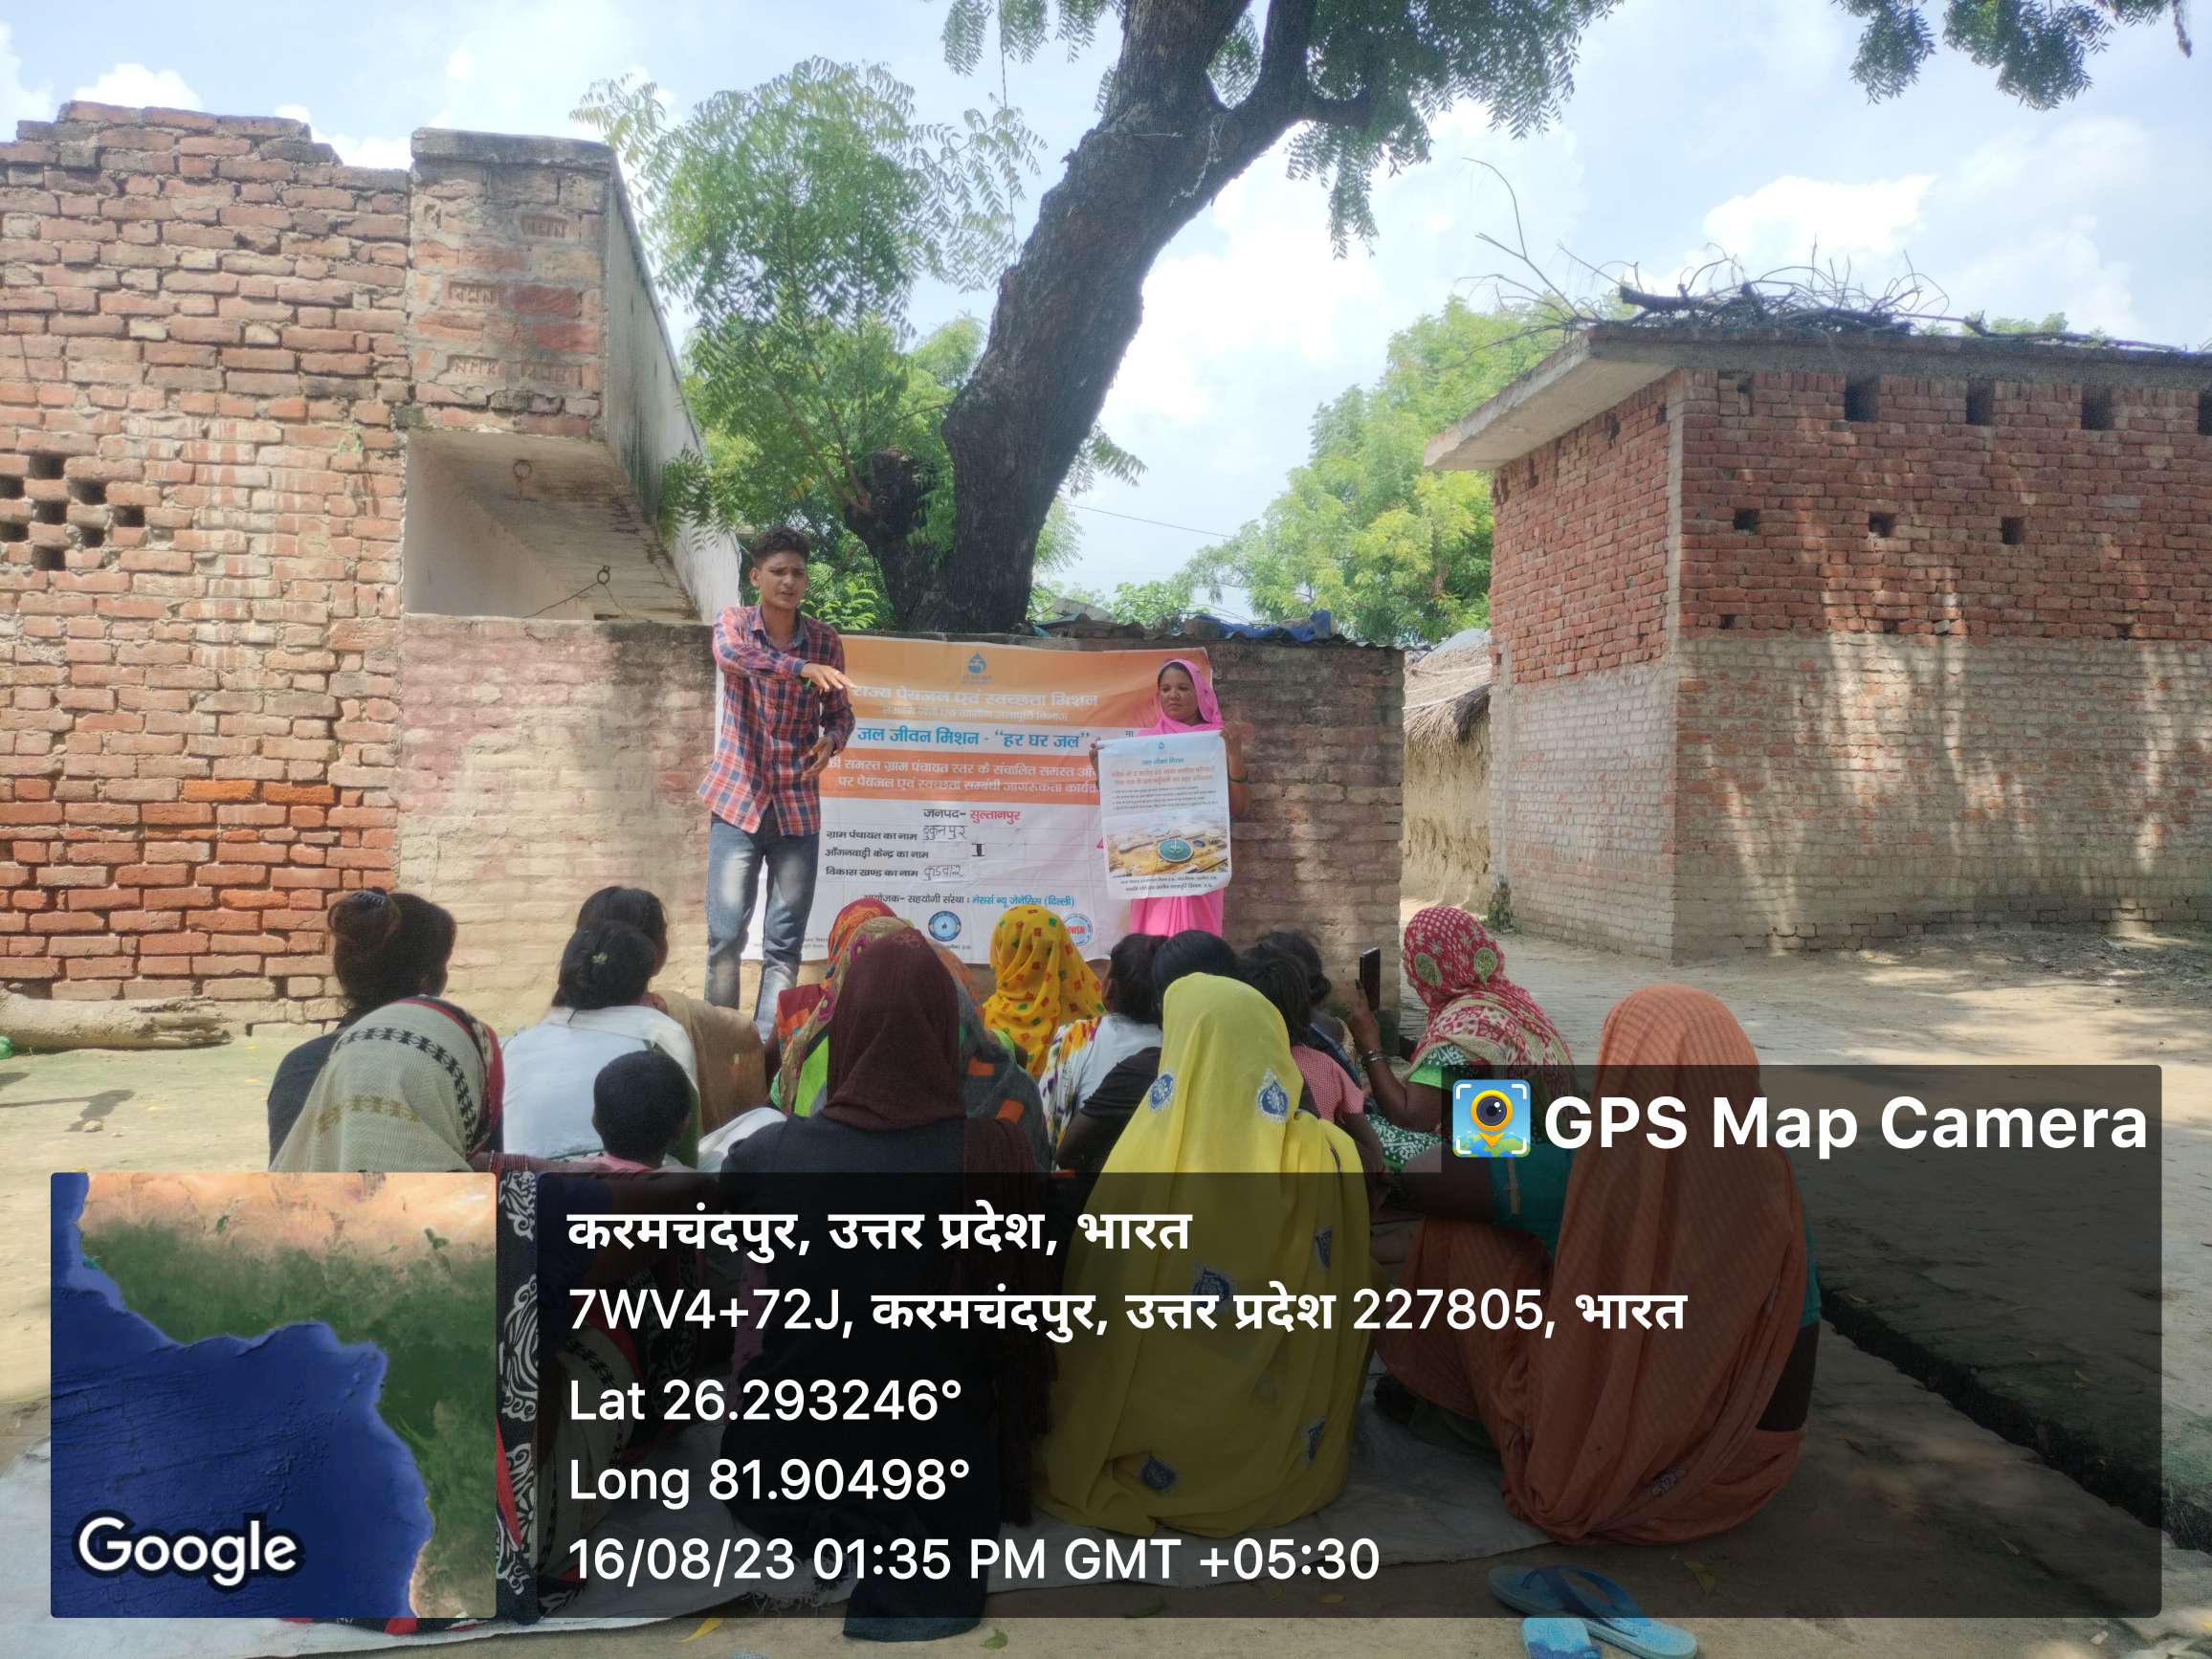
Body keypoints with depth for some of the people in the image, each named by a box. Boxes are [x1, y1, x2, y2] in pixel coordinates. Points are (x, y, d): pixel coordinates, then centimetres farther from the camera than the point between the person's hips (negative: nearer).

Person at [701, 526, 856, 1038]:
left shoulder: (826, 640, 3)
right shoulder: (735, 622, -2)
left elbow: (840, 713, 10)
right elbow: (730, 655, -27)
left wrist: (830, 743, -14)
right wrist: (802, 667, -42)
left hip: (798, 805, 2)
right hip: (738, 798, -1)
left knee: (785, 943, 2)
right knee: (726, 933, -2)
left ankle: (768, 1047, 10)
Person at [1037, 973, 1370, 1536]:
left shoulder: (1147, 1162, -22)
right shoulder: (1326, 1156, -14)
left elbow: (1096, 1312, -13)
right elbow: (1340, 1312, -2)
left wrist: (1079, 1463, 4)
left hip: (1162, 1471, -2)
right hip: (1282, 1466, 2)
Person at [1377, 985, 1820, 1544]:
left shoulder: (1583, 1175, -23)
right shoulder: (1773, 1191, -13)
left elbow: (1422, 1180, -10)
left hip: (1579, 1473, -4)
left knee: (1456, 1228, 4)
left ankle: (1424, 1387, 28)